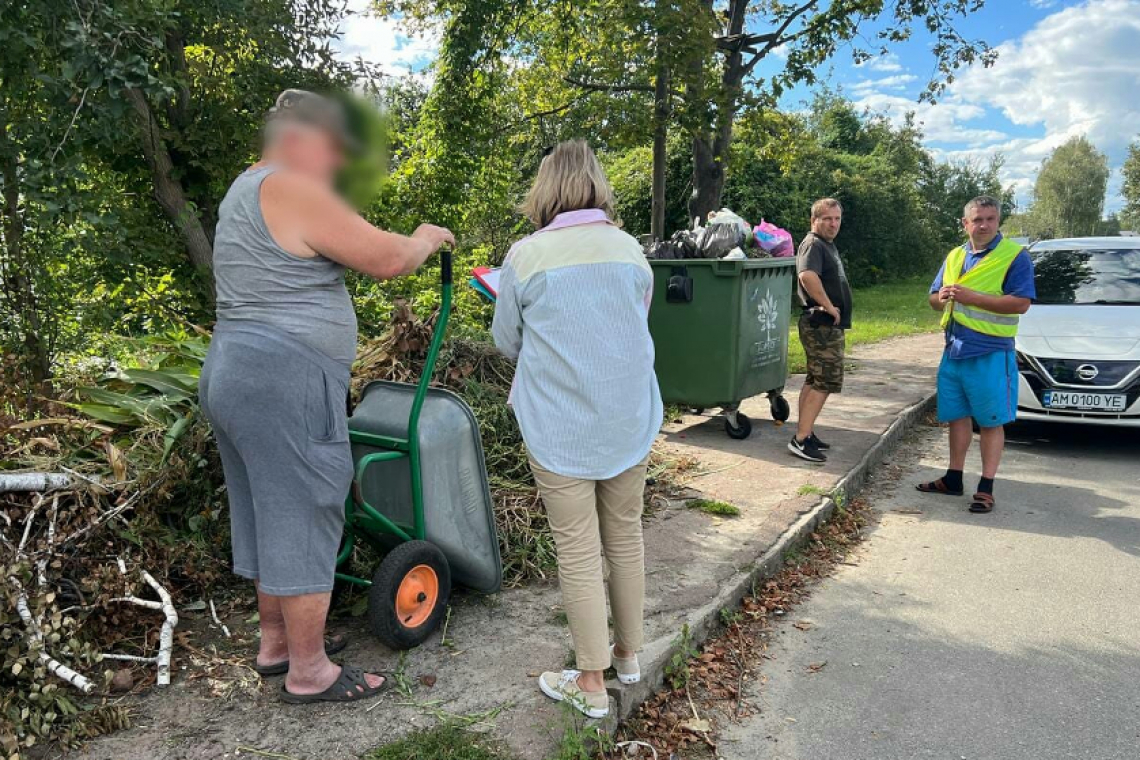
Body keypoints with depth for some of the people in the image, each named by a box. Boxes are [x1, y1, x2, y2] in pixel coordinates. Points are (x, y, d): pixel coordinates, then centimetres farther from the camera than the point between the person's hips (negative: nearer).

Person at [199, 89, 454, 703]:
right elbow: (386, 260, -15)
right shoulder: (292, 190, -13)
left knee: (270, 514, 18)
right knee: (304, 520, 0)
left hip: (232, 373, 10)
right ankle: (309, 672, 13)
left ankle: (276, 641, 33)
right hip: (283, 383, -10)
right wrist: (424, 240, 4)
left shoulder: (247, 189, 19)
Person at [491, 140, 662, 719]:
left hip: (559, 427, -4)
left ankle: (591, 683, 18)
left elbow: (507, 341, 2)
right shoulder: (630, 249, 2)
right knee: (626, 539, 18)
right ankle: (628, 654, 36)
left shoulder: (526, 255, -10)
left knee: (579, 552, 5)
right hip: (630, 422, 4)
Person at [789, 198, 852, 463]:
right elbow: (807, 276, -35)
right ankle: (800, 439, -8)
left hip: (828, 325, 10)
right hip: (822, 325, -10)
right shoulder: (813, 244, -14)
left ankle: (806, 434, 20)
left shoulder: (827, 245, 18)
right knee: (826, 382, -10)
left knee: (815, 381, 13)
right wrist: (829, 307, -26)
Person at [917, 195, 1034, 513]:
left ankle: (986, 488, 6)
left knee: (991, 422, 0)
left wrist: (973, 297, -21)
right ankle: (953, 479, 24)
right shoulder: (955, 257, 14)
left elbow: (1021, 303, -15)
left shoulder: (1014, 256, -5)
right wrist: (942, 297, -6)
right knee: (957, 416, 13)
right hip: (953, 351, 6)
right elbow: (934, 300, 18)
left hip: (990, 354, -6)